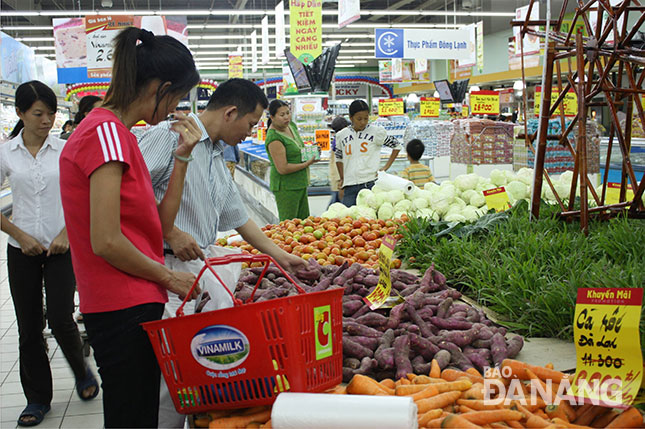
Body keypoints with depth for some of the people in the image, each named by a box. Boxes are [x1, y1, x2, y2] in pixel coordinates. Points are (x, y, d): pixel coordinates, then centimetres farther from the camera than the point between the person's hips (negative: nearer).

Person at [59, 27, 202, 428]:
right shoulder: (106, 132, -16)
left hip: (134, 304, 9)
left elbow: (158, 225, 9)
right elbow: (106, 242, -21)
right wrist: (169, 277, -7)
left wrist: (182, 157, 2)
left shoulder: (116, 132, 13)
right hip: (124, 309, -9)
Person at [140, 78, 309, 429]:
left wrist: (281, 257, 29)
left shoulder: (218, 159, 20)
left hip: (202, 266, 9)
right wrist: (171, 233, -16)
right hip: (165, 267, -9)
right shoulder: (170, 135, -7)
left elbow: (239, 218, 28)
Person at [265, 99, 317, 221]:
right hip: (285, 186, -9)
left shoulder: (291, 125, 7)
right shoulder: (274, 138, -21)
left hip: (300, 183, 9)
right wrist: (307, 163, -15)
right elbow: (282, 169, -24)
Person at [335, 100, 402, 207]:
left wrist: (385, 168, 3)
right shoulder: (341, 136, 9)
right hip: (350, 186, 3)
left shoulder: (376, 132, 0)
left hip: (371, 183, -3)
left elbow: (396, 146, 10)